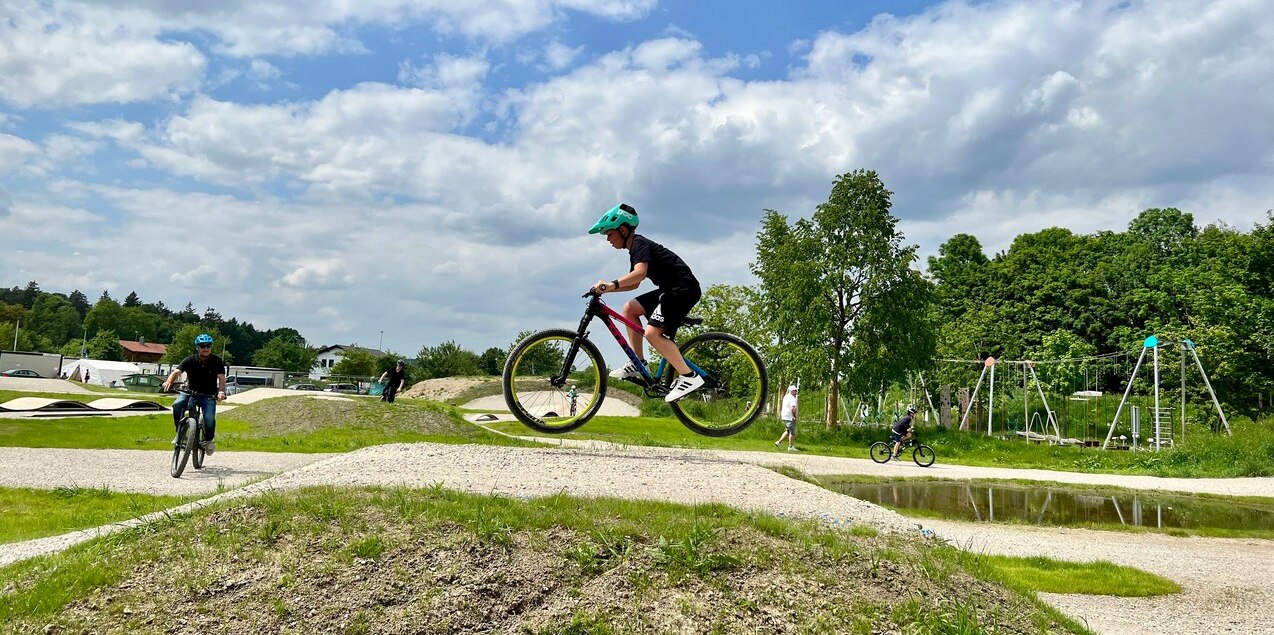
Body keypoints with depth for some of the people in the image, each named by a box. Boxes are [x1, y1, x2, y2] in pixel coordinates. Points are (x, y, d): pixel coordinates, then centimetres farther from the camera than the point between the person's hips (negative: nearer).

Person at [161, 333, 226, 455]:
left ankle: (208, 440, 6)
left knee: (209, 418, -24)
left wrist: (221, 392, -37)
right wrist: (169, 381, -41)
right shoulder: (190, 361, -5)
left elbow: (221, 378, -17)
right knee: (177, 405, -30)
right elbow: (176, 372, -19)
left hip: (208, 396, -1)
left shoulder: (216, 361, -6)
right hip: (190, 393, 1)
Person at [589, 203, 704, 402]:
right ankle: (638, 364, 11)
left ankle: (689, 376, -18)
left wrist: (612, 284, -36)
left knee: (652, 332, -21)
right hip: (671, 289, 10)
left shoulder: (639, 243, -12)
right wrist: (607, 288, 13)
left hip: (684, 288, -10)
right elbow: (634, 283, 25)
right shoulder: (636, 248, 19)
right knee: (630, 308, 10)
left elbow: (640, 273, -30)